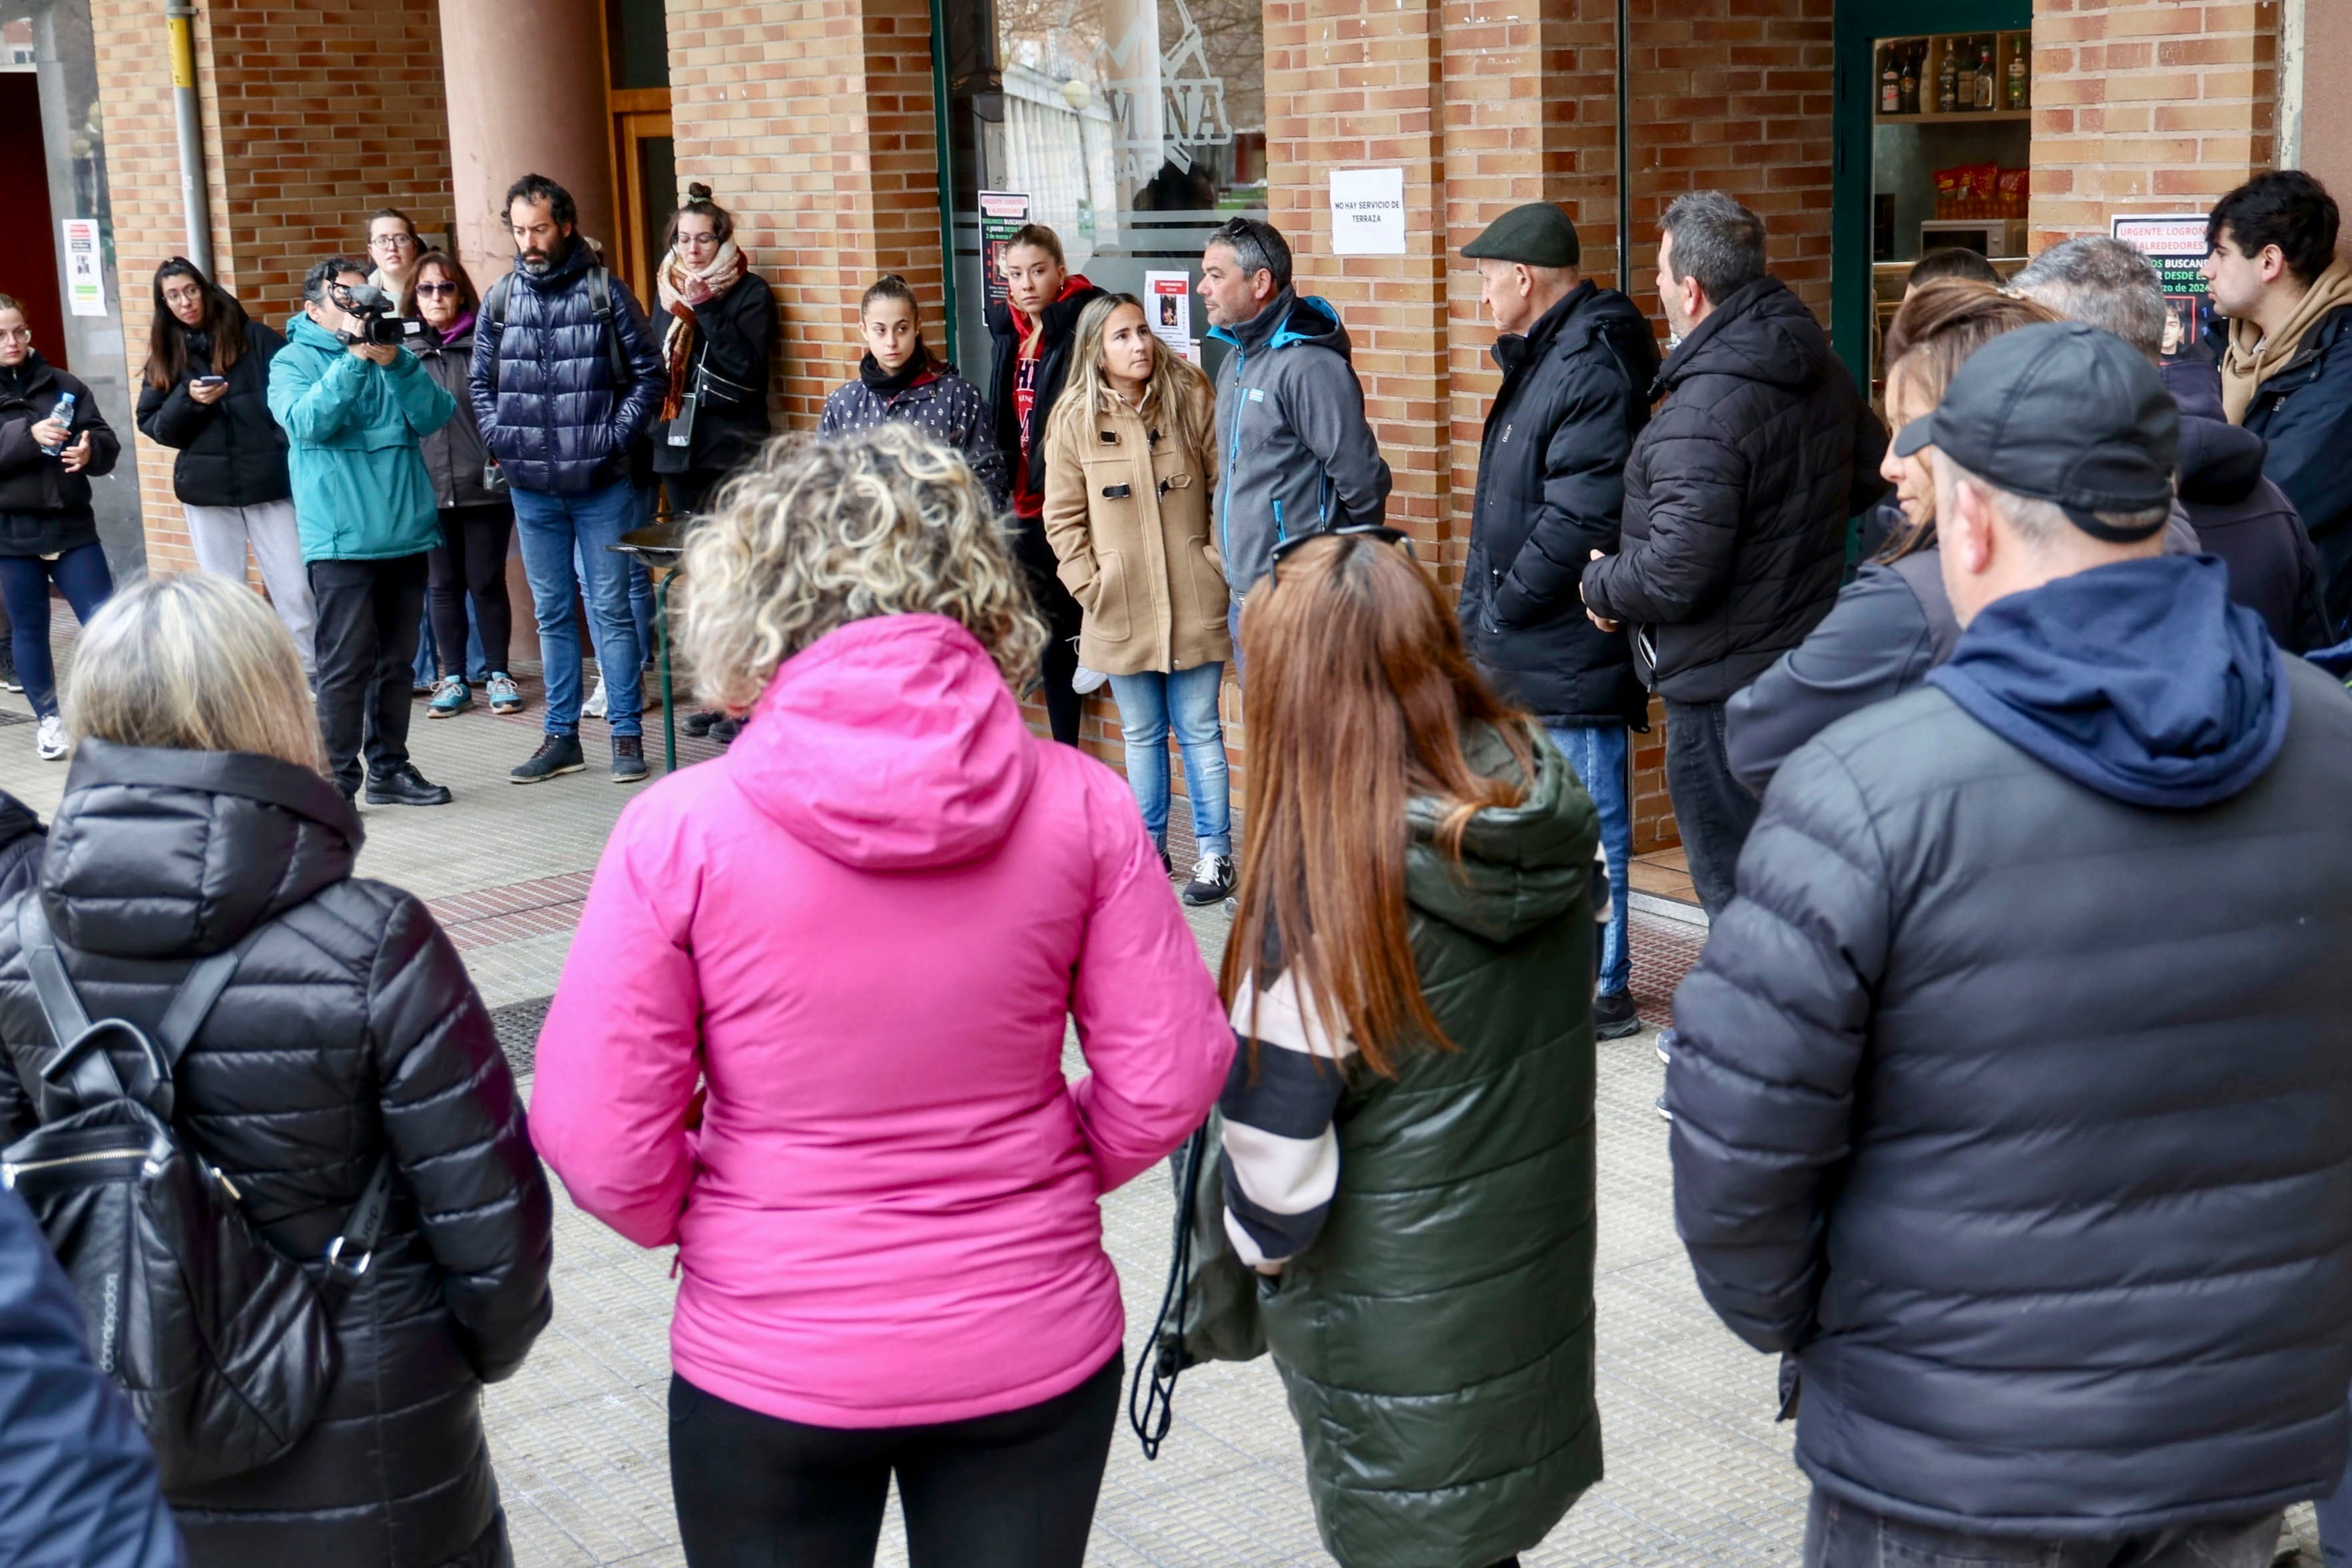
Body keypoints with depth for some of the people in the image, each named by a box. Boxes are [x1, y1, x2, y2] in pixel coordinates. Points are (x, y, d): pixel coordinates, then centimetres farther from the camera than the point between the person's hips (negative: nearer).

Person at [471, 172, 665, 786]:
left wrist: (616, 436, -9)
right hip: (531, 488, 3)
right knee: (553, 614, 10)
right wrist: (500, 437, 1)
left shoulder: (605, 291, -2)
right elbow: (480, 381, 15)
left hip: (601, 486, -3)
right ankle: (561, 736, 17)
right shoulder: (501, 298, 6)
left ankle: (627, 734, 8)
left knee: (611, 609, 1)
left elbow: (650, 373, 0)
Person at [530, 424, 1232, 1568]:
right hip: (1035, 1351, 1)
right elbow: (1165, 1084, -7)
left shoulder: (681, 831, -16)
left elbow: (601, 1143, -14)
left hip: (770, 1372, -1)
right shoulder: (1077, 805, -12)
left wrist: (704, 1221, 6)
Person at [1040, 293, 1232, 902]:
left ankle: (1214, 853, 13)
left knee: (1199, 730, 4)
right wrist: (1090, 585, -5)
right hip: (1121, 610, 1)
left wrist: (1218, 559, -5)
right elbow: (1063, 516, 3)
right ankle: (1150, 847, 26)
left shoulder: (1190, 400, -2)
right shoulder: (1076, 419, -1)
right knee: (1142, 733, 13)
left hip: (1194, 602, -1)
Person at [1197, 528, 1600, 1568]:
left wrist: (1258, 1251, 2)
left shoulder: (1327, 880, -25)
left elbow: (1276, 1149, -19)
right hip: (1542, 1283, 6)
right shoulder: (1547, 806, -7)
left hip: (1399, 1334, -6)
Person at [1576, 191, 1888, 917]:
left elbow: (1677, 575, -26)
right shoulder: (1823, 368, 6)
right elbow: (1871, 475, 21)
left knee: (1736, 893, 0)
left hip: (1722, 684, -9)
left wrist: (1600, 583, -7)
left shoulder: (1703, 410, -24)